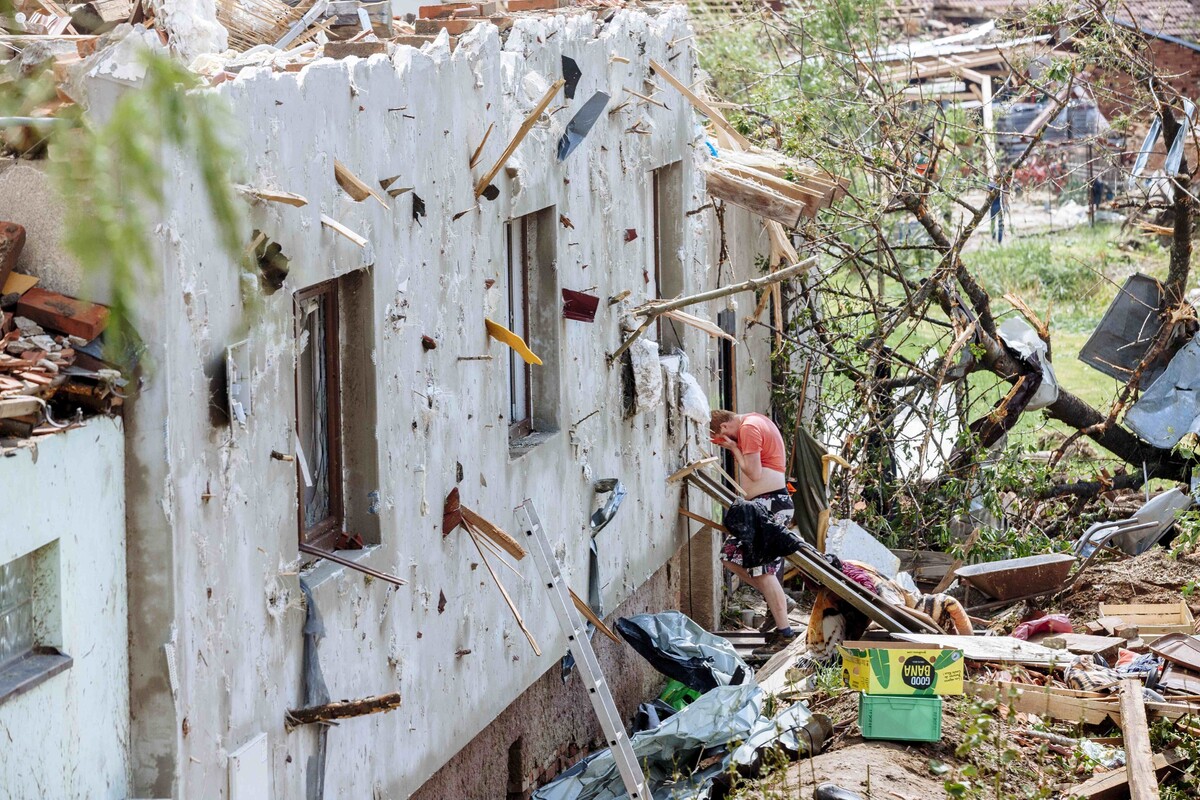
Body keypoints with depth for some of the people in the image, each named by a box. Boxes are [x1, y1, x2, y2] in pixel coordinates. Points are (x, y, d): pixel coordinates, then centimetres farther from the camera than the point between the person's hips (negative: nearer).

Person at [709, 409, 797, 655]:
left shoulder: (749, 428, -13)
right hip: (762, 504, 11)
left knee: (763, 570, -10)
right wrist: (733, 447, 9)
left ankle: (784, 632, -8)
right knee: (730, 556, 12)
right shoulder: (754, 421, 19)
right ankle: (777, 601, 17)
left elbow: (754, 473, -18)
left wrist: (734, 448, -7)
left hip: (769, 504, -11)